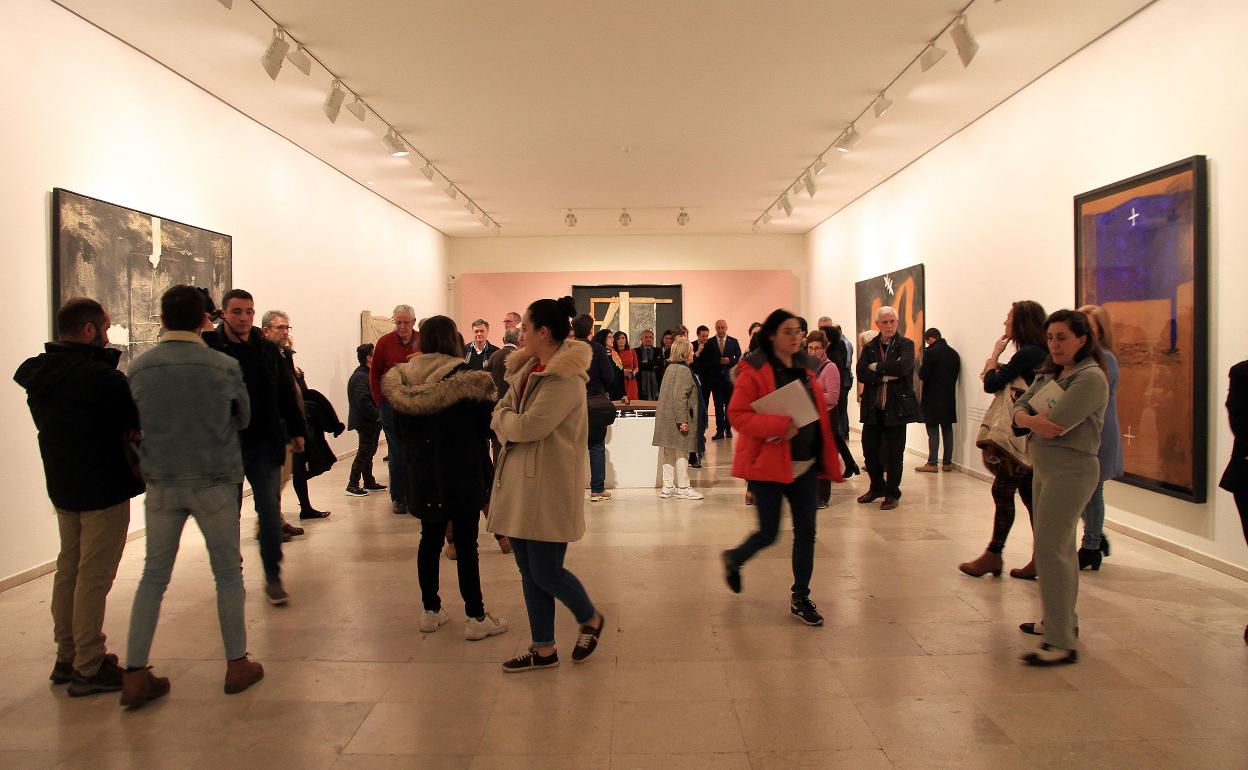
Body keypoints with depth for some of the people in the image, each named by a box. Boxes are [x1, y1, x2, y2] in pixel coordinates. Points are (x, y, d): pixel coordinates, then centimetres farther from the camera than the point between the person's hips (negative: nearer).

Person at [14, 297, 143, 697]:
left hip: (61, 487, 8)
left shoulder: (35, 373, 3)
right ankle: (88, 670, 8)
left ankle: (67, 657, 28)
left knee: (68, 569, 17)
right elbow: (137, 426, -16)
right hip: (104, 489, -8)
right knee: (94, 577, 0)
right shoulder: (104, 378, -21)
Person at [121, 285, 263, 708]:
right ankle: (237, 664, 18)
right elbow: (243, 418, 3)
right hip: (214, 482, -2)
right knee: (228, 572, 10)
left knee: (153, 576, 12)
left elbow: (135, 423, 6)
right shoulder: (223, 366, -10)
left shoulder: (139, 367, -4)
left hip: (160, 484, 2)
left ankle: (135, 675, 13)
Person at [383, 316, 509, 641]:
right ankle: (476, 618, 8)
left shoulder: (403, 379, 1)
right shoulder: (466, 376, -14)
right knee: (466, 544, 1)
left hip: (422, 473, 5)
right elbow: (486, 424, -10)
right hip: (462, 473, -5)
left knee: (430, 538, 16)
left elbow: (400, 430, 10)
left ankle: (431, 610, 24)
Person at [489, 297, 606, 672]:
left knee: (546, 573, -1)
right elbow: (499, 418, 9)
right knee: (530, 572, 13)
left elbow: (529, 426, -22)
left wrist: (506, 419, -2)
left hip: (550, 487, -8)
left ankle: (590, 619, 27)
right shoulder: (525, 369, 12)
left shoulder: (565, 376, -16)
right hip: (519, 483, 8)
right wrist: (513, 422, -12)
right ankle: (543, 649, 26)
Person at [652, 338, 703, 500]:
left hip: (666, 418, 9)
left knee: (669, 453, 13)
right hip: (676, 418, -9)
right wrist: (683, 420, -23)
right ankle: (683, 488, 7)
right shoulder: (683, 370, -14)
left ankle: (667, 487, 18)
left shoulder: (671, 368, 15)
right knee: (682, 452, 0)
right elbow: (679, 396, -22)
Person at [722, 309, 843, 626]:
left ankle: (800, 597, 22)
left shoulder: (804, 371, 10)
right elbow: (738, 415, -16)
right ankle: (733, 559, 34)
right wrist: (779, 426, -26)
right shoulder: (754, 372, -11)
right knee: (769, 533, 2)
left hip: (805, 464, 6)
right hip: (769, 464, -6)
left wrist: (827, 459, 14)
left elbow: (818, 413, 18)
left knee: (806, 532, 7)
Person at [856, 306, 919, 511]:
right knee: (869, 449, 9)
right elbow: (861, 374, -5)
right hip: (872, 407, 4)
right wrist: (885, 376, -15)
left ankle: (892, 494, 18)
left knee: (894, 452, 3)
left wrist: (877, 367, -10)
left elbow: (902, 367, -21)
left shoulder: (905, 345, -1)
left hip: (896, 406, -3)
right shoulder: (869, 347, 9)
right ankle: (877, 487, 30)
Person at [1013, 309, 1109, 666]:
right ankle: (1062, 620, 32)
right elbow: (1018, 408, 3)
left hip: (1070, 470, -9)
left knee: (1050, 549, -12)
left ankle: (1062, 643, -8)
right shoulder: (1048, 374, 12)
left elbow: (1056, 423, -24)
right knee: (1059, 546, 18)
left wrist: (1029, 418, -4)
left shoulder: (1090, 378, -15)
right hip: (1043, 467, 9)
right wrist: (1032, 420, -19)